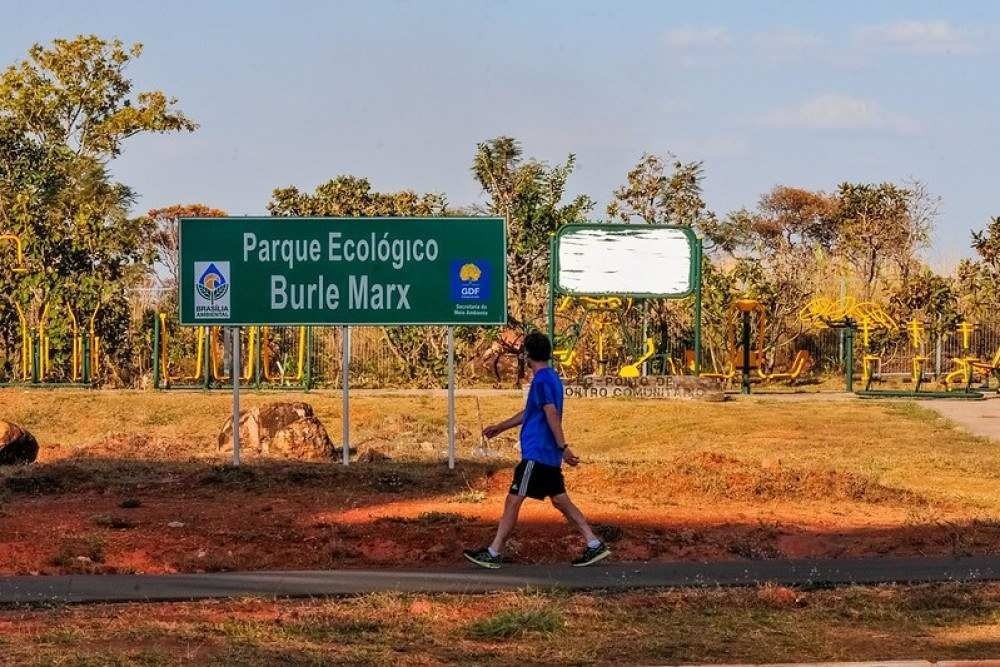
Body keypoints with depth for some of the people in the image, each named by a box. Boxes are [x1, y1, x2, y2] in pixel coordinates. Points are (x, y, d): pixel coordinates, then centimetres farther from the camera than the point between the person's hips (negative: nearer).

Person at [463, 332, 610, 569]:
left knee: (513, 501, -5)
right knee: (560, 501, 11)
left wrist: (563, 447, -27)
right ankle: (594, 545, 8)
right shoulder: (552, 378, 16)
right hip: (550, 455, 10)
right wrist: (501, 427, 30)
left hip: (536, 454, -10)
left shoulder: (542, 381, -15)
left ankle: (493, 554, -2)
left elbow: (552, 414, -23)